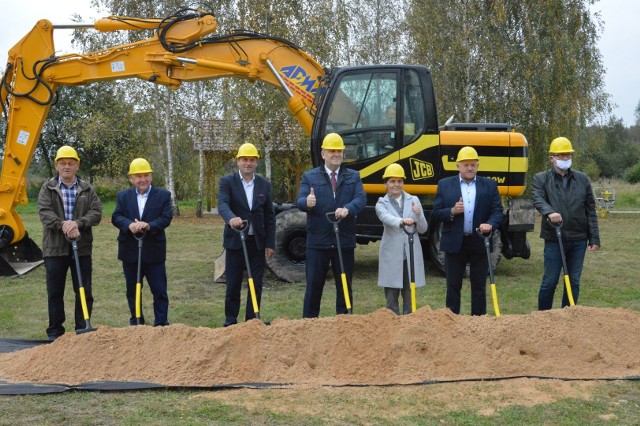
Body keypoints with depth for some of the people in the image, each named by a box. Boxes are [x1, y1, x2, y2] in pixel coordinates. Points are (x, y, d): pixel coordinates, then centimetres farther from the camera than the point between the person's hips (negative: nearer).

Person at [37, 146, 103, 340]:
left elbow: (96, 212, -3)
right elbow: (44, 212, -10)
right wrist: (63, 225, -23)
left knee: (84, 292, 4)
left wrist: (77, 223, -20)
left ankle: (83, 330, 14)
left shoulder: (87, 189, 8)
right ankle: (55, 331, 16)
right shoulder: (47, 188, 4)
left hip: (82, 248, 1)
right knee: (55, 293, 6)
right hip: (55, 248, -1)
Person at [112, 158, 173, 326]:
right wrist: (129, 225, -26)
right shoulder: (123, 196, 7)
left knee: (159, 290, 0)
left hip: (154, 252, -2)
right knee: (132, 290, 12)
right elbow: (116, 217, -4)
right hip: (130, 252, 2)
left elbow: (166, 218, -9)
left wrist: (149, 225, -27)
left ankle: (161, 324, 5)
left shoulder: (163, 195, 1)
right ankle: (136, 323, 24)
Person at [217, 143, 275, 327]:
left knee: (256, 284, 4)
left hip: (258, 242, 2)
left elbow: (269, 216, 7)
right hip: (235, 241, -2)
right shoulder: (227, 182, -2)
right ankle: (230, 321, 15)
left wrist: (270, 243, 2)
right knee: (233, 284, 3)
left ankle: (252, 320, 14)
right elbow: (222, 204, -20)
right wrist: (231, 218, -42)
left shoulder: (265, 185, 7)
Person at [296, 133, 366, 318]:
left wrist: (347, 209, -28)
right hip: (318, 241, -2)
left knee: (344, 285, 9)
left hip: (345, 241, 2)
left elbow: (361, 198, -6)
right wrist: (307, 202, -32)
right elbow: (300, 200, -7)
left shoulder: (353, 176, 10)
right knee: (314, 285, 3)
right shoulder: (309, 176, 5)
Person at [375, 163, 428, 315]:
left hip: (412, 255, 2)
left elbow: (423, 229, 5)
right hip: (392, 256, -2)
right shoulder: (382, 203, 2)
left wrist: (418, 214, -15)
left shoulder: (414, 200, 8)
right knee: (391, 298, 4)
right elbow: (387, 218, -22)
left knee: (410, 297, 8)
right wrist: (402, 221, -43)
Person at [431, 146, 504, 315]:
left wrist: (489, 224, -20)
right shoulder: (444, 185, 4)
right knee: (453, 287, 6)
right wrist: (452, 212, -17)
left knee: (479, 287, 7)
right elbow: (435, 214, 2)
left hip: (479, 243, 1)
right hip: (454, 244, 0)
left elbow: (498, 211, 0)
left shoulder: (490, 185, 6)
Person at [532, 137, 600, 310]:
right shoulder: (541, 178, 1)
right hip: (554, 239, -3)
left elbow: (591, 210, 8)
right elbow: (538, 200, -17)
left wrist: (594, 238, 3)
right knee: (549, 281, 2)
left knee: (574, 282, 8)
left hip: (578, 239, 3)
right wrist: (549, 212, -39)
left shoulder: (582, 179, 8)